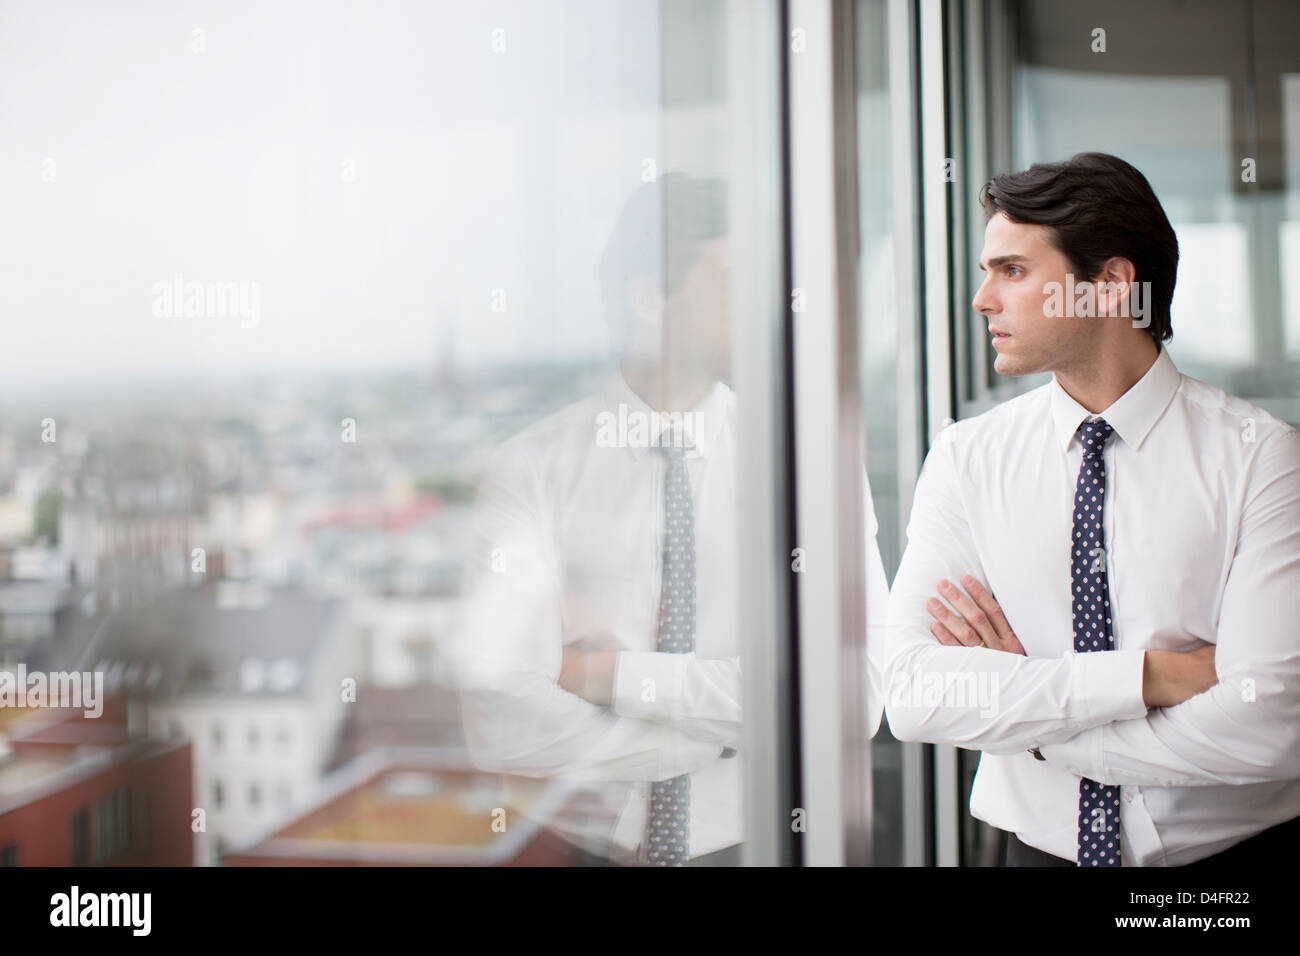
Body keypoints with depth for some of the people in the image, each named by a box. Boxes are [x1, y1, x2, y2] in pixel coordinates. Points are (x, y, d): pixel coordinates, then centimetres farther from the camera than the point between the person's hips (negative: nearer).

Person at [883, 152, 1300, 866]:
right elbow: (916, 698, -16)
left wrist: (1024, 702, -15)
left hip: (1234, 845, -1)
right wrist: (1153, 673, -22)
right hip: (1044, 847, 2)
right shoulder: (966, 459, -6)